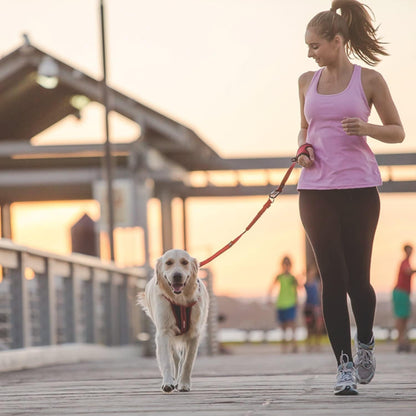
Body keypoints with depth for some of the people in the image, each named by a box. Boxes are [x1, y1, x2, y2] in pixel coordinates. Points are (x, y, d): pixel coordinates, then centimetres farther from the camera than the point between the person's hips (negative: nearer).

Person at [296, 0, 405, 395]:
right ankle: (344, 366, -1)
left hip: (359, 188, -3)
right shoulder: (307, 81, 11)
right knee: (332, 278, -4)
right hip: (315, 190, 3)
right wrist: (303, 149, 2)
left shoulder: (368, 80, 0)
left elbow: (397, 132, 5)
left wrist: (367, 128, -14)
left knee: (357, 278, 0)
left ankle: (365, 343, 29)